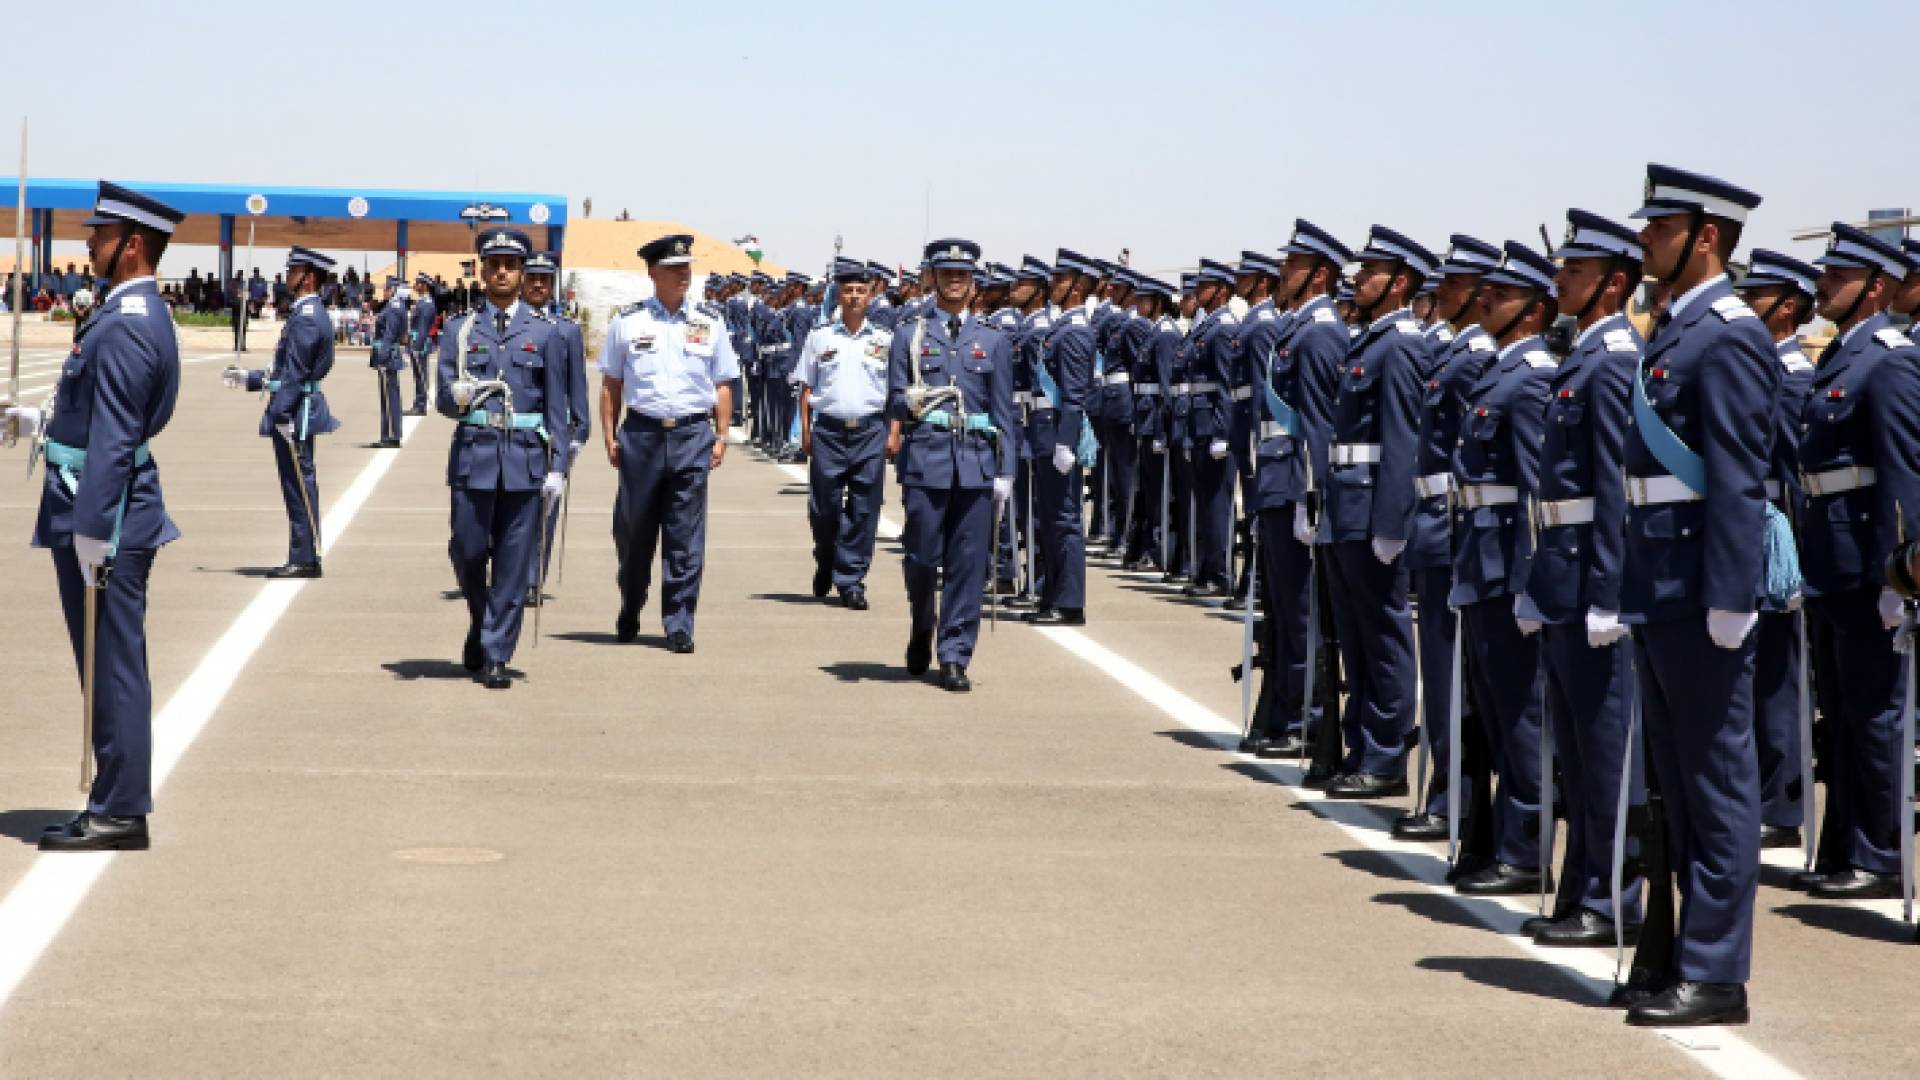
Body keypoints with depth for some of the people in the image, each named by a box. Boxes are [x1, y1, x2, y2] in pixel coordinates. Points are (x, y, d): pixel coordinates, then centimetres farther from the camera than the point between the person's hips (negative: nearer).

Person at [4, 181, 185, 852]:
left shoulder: (125, 328, -18)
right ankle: (116, 803, 22)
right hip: (115, 516, 10)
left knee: (112, 665, -3)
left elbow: (113, 438, -22)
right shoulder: (140, 314, 14)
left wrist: (90, 529, -23)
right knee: (112, 667, 14)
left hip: (105, 521, -10)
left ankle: (120, 814, 3)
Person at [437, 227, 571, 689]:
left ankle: (495, 656, 5)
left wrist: (557, 466, 0)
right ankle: (480, 622, 29)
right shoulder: (461, 331, 7)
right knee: (468, 551, 0)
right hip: (473, 455, 1)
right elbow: (443, 400, 6)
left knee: (513, 560, 0)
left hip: (525, 457, 0)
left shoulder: (545, 332, 6)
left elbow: (556, 405, 6)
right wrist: (456, 395, -19)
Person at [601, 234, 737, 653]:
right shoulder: (627, 322, 5)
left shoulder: (708, 325, 9)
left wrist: (720, 437, 3)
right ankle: (629, 611, 28)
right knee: (634, 530, 8)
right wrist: (610, 437, 1)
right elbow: (611, 383, 8)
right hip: (641, 434, 0)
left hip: (693, 435, 0)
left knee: (686, 538, -1)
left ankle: (679, 625, 4)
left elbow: (723, 385, 12)